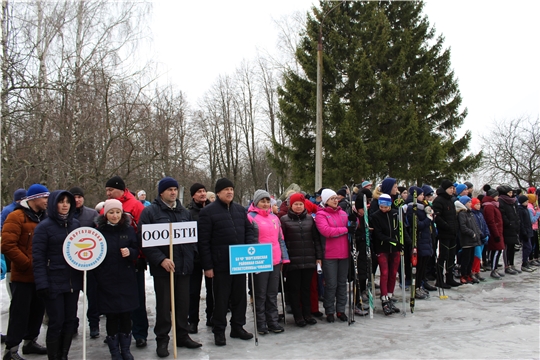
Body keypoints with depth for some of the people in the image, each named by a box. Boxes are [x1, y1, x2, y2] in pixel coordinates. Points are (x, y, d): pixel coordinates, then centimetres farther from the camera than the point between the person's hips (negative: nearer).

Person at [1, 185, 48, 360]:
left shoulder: (44, 217, 11)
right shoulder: (16, 217, -11)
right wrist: (28, 264, -19)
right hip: (23, 275, -7)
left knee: (37, 310, 14)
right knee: (20, 312, -2)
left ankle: (30, 341, 28)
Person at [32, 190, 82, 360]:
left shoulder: (75, 224, 9)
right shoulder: (44, 226, -5)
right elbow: (38, 256, -9)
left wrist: (83, 276, 5)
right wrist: (42, 283, -16)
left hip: (73, 281, 5)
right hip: (54, 282, -5)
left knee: (70, 320, 9)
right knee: (56, 322, 0)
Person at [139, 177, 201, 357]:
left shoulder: (184, 212, 12)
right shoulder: (150, 211, -4)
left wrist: (191, 257, 5)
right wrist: (161, 259, -18)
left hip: (184, 266, 5)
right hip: (162, 267, -4)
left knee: (183, 303, 12)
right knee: (164, 305, 4)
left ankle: (182, 335, 26)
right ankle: (162, 340, 18)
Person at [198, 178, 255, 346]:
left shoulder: (240, 209, 11)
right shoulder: (208, 212, -7)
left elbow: (248, 230, 15)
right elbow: (203, 241, -9)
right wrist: (207, 266, -12)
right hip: (220, 264, -5)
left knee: (240, 296, 14)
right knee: (221, 298, 5)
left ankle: (238, 326, 29)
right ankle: (219, 331, 19)